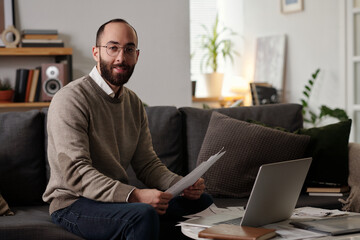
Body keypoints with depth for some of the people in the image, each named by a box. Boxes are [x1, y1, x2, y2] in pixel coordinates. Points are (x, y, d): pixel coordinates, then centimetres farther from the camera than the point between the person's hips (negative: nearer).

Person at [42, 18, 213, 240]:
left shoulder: (134, 103, 11)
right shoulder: (70, 99, -15)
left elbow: (147, 164, 11)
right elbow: (76, 173, -24)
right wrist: (134, 195, -35)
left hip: (119, 196, 8)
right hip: (73, 203, -7)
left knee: (202, 200, -1)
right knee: (143, 214, -35)